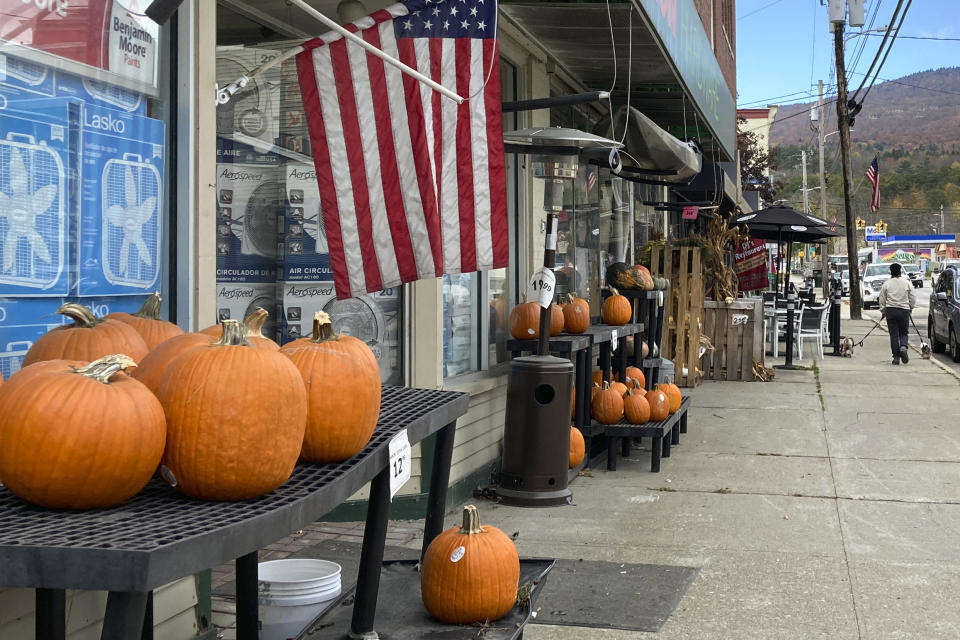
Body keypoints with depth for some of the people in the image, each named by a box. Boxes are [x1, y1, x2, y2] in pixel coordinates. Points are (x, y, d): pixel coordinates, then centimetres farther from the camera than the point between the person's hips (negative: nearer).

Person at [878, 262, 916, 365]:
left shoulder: (886, 284, 1)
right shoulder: (907, 284, 3)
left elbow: (882, 300, 5)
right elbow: (913, 299, 6)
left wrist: (882, 311, 16)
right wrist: (910, 308, 21)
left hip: (890, 310, 0)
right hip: (904, 310, 0)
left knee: (894, 334, 3)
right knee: (903, 333, 11)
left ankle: (896, 357, 1)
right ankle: (903, 347, -18)